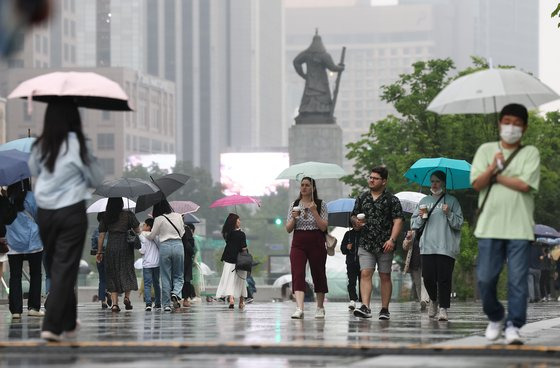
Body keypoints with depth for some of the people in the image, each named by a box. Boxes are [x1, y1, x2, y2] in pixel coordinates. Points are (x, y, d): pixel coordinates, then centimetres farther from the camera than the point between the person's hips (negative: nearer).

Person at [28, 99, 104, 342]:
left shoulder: (40, 146, -1)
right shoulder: (76, 144, -13)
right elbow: (97, 179, -3)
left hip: (44, 213, 5)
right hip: (72, 212, -4)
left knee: (54, 267, 16)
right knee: (65, 269, 0)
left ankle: (68, 324, 25)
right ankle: (52, 326, -8)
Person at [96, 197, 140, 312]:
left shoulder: (105, 218, 6)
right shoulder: (128, 215, 0)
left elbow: (101, 236, 6)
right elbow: (137, 230, 2)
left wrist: (99, 252, 10)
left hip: (111, 247, 2)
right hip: (125, 246, -2)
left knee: (113, 274, 5)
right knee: (127, 272, 9)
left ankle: (114, 303, -3)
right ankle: (127, 297, -10)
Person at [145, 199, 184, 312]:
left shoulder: (159, 219, -5)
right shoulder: (178, 216, 5)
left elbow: (152, 236, 3)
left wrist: (143, 234, 24)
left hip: (165, 247, -2)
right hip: (178, 245, 2)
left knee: (165, 277, 5)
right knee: (178, 276, 13)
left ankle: (166, 304, 6)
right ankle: (175, 293, -16)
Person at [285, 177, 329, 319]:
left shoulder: (321, 205, 2)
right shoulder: (294, 205, 10)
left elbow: (324, 227, -6)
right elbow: (288, 229, 9)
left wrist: (314, 212, -16)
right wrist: (293, 218, -10)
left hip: (316, 243, -1)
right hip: (298, 243, 1)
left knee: (318, 275, 7)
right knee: (298, 275, -14)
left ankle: (320, 308, 22)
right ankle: (299, 308, -24)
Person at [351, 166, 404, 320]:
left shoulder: (392, 200, 1)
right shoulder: (362, 198, 13)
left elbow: (398, 221, -6)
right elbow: (353, 217, 20)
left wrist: (392, 240, -17)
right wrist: (356, 222, -5)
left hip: (384, 246, -2)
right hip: (365, 244, 2)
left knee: (385, 277, 4)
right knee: (365, 274, -11)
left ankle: (385, 309, 12)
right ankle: (365, 307, -20)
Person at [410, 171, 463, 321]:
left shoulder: (452, 201, 8)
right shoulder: (424, 201, 18)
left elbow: (458, 223, 2)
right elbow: (414, 224, 17)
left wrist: (449, 214, -13)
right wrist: (421, 217, -2)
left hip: (446, 246, -3)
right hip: (427, 246, 3)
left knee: (444, 278, -10)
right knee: (428, 277, -2)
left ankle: (443, 309, -8)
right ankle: (433, 300, 25)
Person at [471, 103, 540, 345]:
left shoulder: (531, 153, 5)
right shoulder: (486, 150, 10)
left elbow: (525, 184, -9)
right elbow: (477, 184, -1)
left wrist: (495, 176, -3)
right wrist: (492, 168, -19)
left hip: (520, 228, -1)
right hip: (490, 226, 1)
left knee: (518, 279, -5)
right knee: (485, 279, 1)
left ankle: (513, 326, 0)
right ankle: (495, 318, 24)